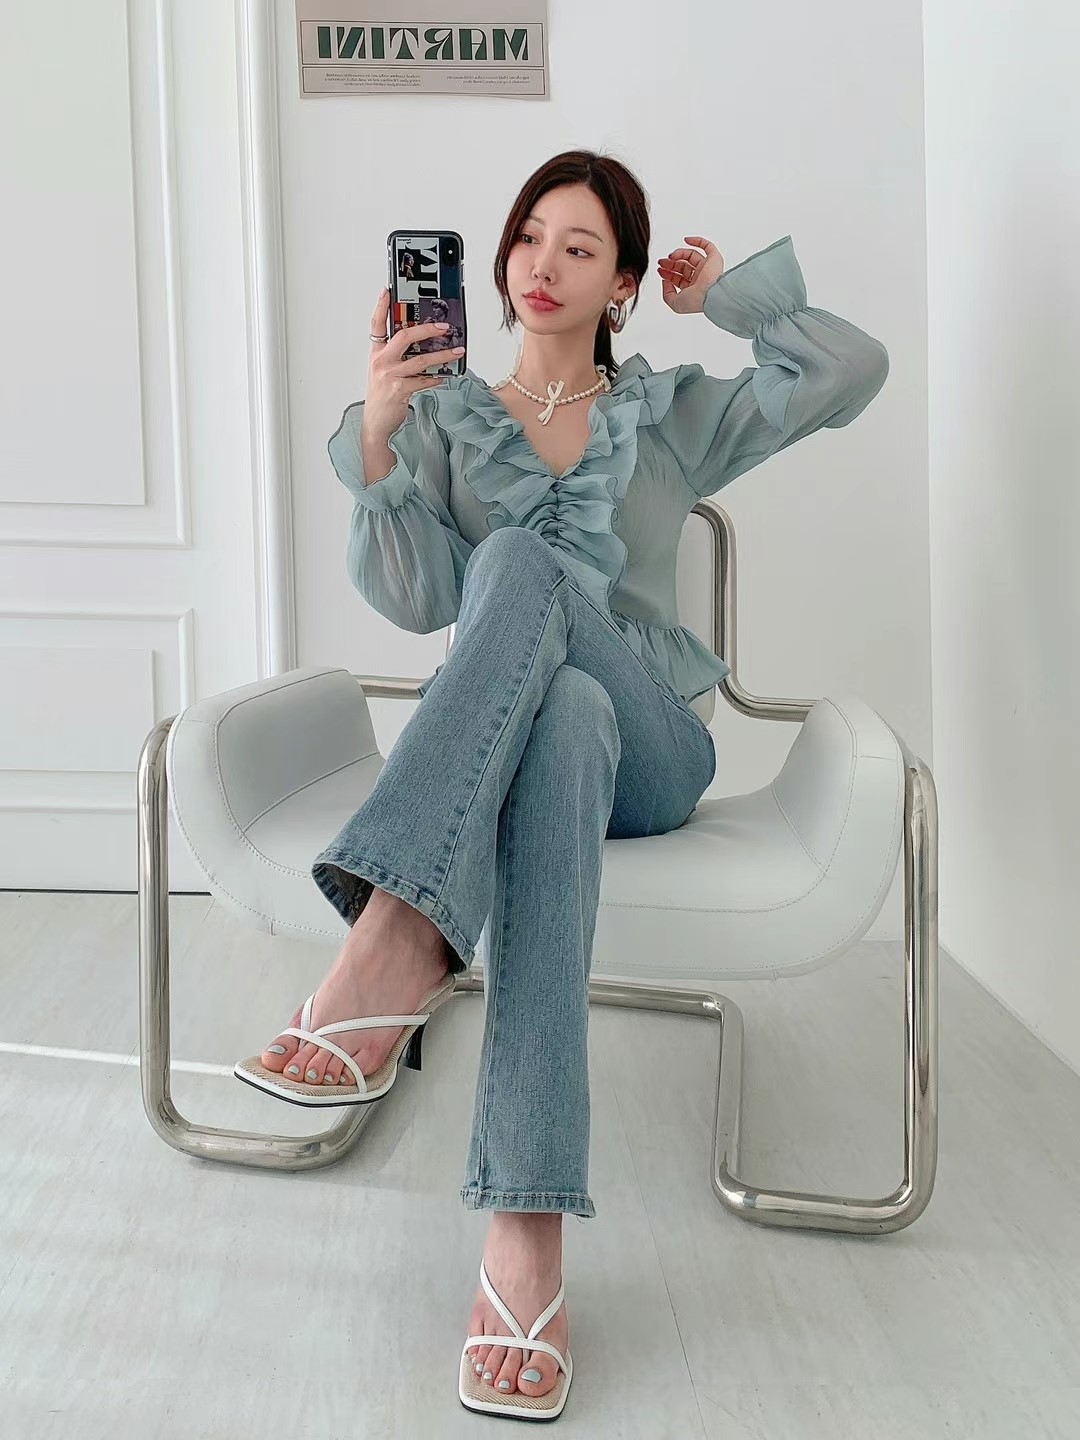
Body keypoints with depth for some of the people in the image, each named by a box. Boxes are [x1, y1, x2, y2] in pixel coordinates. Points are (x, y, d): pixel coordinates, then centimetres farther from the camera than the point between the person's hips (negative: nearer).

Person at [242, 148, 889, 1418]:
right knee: (562, 719, -40)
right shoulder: (447, 419, 17)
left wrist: (728, 294, 14)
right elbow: (415, 601, 0)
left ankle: (398, 939, -51)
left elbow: (854, 370, 5)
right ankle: (526, 1231, -52)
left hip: (650, 750, 0)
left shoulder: (672, 413, 19)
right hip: (484, 741, 1)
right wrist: (377, 440, -13)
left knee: (525, 565, -32)